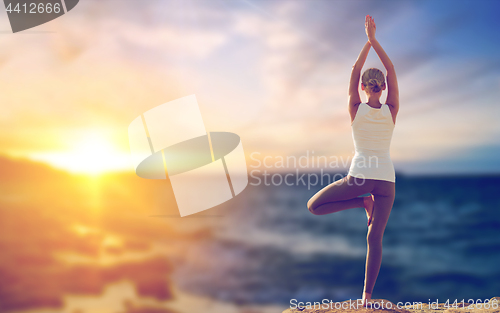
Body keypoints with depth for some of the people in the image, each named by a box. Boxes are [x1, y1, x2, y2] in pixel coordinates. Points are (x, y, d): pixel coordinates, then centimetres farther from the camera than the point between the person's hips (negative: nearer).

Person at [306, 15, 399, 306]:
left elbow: (355, 71, 5)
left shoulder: (356, 109, -4)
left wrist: (368, 40, 9)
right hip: (386, 179, 3)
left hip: (359, 176, -3)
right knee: (375, 238, 7)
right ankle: (367, 296, 7)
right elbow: (392, 71, 5)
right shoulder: (391, 111, -1)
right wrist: (374, 39, 5)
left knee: (314, 206, 13)